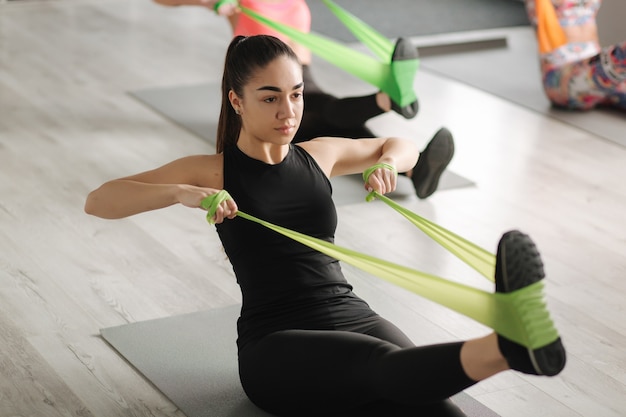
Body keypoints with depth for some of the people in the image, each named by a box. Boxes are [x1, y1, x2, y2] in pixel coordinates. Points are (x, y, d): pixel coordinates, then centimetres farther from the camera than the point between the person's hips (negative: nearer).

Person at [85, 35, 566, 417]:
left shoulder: (318, 155, 15)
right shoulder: (214, 171, 1)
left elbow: (406, 146, 32)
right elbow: (99, 201, -7)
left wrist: (388, 162, 7)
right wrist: (183, 193, -24)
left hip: (352, 316, 5)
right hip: (276, 345, -5)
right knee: (386, 364, -39)